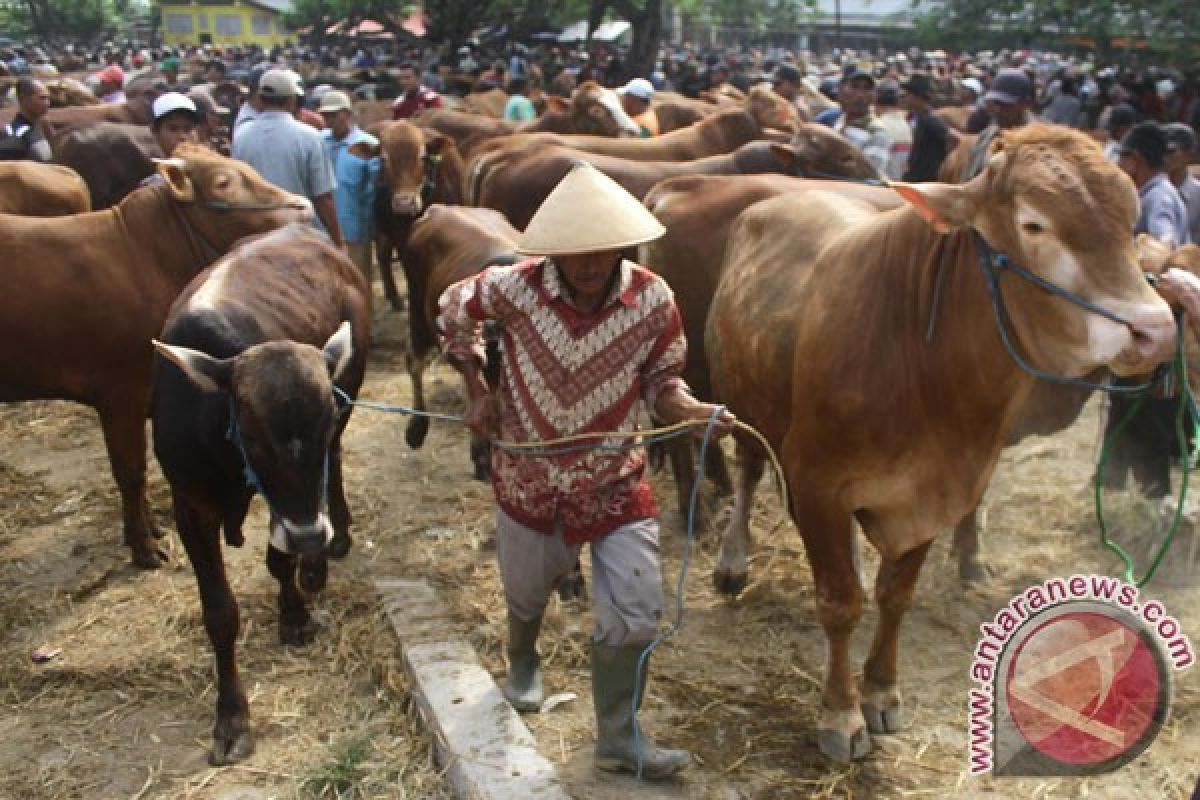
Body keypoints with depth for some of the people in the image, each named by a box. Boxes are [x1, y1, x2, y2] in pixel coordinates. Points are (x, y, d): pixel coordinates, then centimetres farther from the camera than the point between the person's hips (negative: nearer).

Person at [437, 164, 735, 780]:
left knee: (635, 616, -2)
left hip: (616, 483, 0)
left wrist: (691, 409, -26)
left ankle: (618, 740, 21)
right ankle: (522, 662, 61)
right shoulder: (513, 289, -20)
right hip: (529, 480, 1)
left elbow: (659, 381, -5)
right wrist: (478, 390, -3)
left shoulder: (653, 301, -18)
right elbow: (451, 313, 1)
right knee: (526, 593, 24)